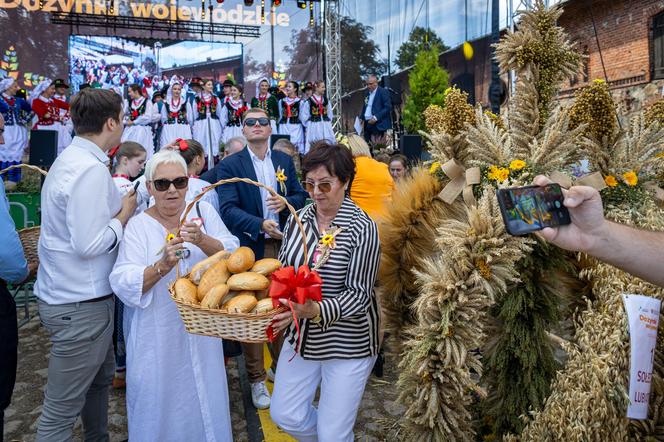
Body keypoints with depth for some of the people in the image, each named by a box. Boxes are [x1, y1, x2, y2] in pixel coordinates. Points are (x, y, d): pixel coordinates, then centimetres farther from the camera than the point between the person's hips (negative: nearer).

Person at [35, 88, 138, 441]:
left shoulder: (72, 159, 10)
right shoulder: (90, 169, -22)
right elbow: (89, 244, -24)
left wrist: (121, 204, 6)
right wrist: (124, 214, -11)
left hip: (67, 294, 10)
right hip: (80, 304, -10)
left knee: (100, 379, 26)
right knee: (62, 410, 3)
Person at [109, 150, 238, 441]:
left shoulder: (203, 211, 0)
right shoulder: (138, 226, -5)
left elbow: (232, 254, -11)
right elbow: (123, 284, -15)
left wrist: (203, 241, -29)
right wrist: (162, 266, -32)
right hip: (157, 336, -1)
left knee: (203, 397, 14)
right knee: (159, 400, 9)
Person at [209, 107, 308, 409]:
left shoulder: (285, 161, 10)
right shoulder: (229, 166, -3)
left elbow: (301, 196, 13)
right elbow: (228, 209, -13)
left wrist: (286, 202, -10)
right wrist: (260, 225, -28)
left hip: (283, 246, 4)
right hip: (250, 248, -3)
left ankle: (282, 367, 33)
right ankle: (256, 379, 20)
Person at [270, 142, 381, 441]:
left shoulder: (362, 228, -17)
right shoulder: (298, 220, -1)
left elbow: (359, 294, -19)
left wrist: (316, 310, -34)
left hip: (348, 343, -5)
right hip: (302, 336, 5)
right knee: (285, 416, 14)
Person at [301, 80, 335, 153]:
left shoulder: (326, 100, 9)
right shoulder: (308, 101, -6)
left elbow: (330, 114, 16)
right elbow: (304, 116, -3)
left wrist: (327, 123, 7)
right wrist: (309, 125, -2)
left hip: (325, 127, 4)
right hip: (313, 127, -4)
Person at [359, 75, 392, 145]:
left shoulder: (383, 92, -5)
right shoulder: (367, 93, 18)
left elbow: (388, 107, -12)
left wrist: (376, 117, -19)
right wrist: (361, 118, 9)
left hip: (378, 124, -7)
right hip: (367, 124, 7)